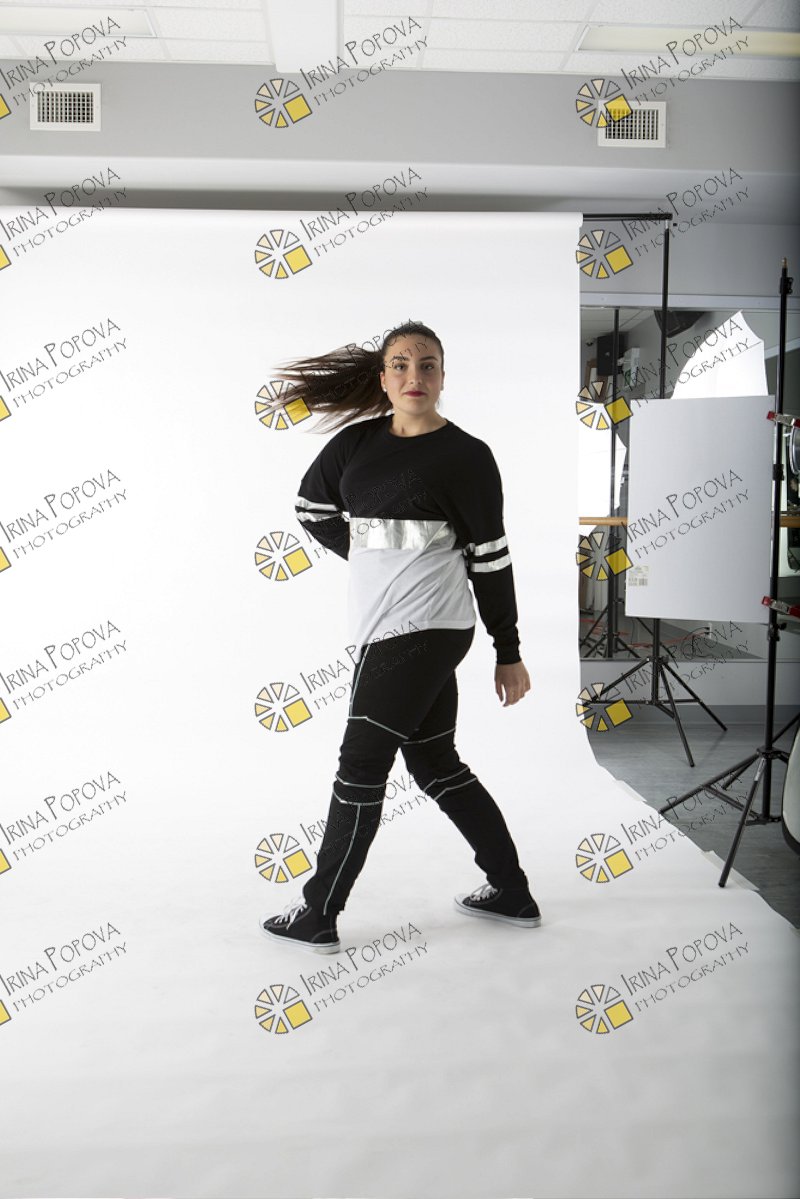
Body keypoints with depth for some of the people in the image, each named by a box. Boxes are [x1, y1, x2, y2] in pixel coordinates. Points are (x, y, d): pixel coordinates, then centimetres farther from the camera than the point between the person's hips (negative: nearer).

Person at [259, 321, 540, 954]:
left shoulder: (467, 455, -4)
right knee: (436, 763, 14)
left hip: (420, 627, -7)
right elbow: (312, 508, 23)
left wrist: (509, 654, -1)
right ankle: (514, 895, 29)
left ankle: (318, 916, 14)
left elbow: (490, 558, -3)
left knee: (361, 766, -1)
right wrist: (374, 556, 11)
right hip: (383, 622, 7)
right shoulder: (357, 441, 10)